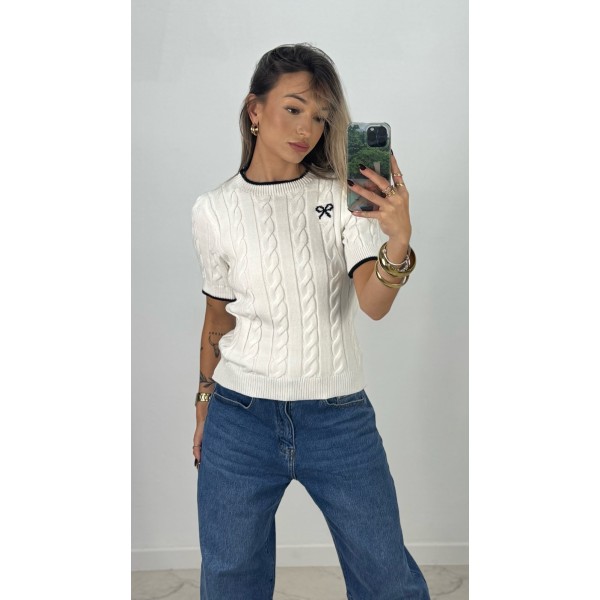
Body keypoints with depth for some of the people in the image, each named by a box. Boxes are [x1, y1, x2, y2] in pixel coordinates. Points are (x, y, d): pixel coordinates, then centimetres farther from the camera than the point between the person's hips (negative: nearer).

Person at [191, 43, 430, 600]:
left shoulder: (344, 195, -3)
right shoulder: (214, 209, 0)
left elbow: (374, 302, -15)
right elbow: (218, 315, 10)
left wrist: (398, 238, -34)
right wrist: (205, 401, 15)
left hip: (339, 416, 0)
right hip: (239, 415, 1)